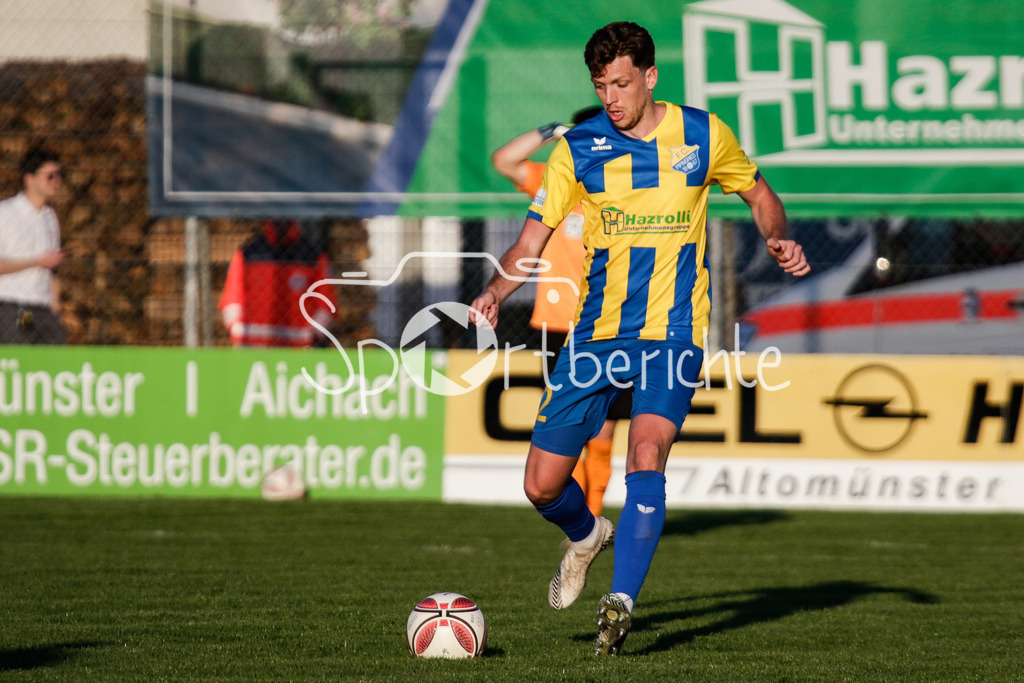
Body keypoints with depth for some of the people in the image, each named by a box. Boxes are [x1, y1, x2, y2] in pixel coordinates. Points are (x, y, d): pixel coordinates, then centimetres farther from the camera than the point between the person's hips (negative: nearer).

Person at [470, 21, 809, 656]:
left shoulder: (702, 134, 0)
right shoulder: (578, 149, -1)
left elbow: (758, 192, 17)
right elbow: (533, 239, -1)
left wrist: (779, 240, -4)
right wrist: (495, 293, -19)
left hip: (673, 331, -2)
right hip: (596, 334, 2)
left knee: (647, 454, -26)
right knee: (543, 484, 1)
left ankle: (621, 603, -26)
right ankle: (587, 536, 36)